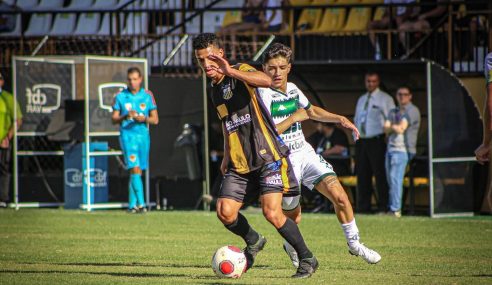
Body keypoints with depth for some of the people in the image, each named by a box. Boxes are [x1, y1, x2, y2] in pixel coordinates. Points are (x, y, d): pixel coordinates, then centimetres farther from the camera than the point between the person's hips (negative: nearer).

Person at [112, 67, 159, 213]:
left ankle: (132, 204, 19)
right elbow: (114, 119, 3)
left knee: (137, 172, 9)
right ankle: (140, 203, -22)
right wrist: (125, 116, -17)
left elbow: (155, 119, 6)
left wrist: (144, 118, -14)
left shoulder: (148, 96, 6)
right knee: (135, 169, -16)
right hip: (127, 135, -3)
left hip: (143, 136, 3)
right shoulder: (120, 97, 2)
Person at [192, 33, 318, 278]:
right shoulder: (214, 90, 16)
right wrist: (227, 156, 26)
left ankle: (307, 260, 1)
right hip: (239, 164, 7)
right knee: (225, 212, -7)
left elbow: (266, 81, -32)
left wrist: (230, 72, -38)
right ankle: (254, 242, 23)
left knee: (272, 212, -17)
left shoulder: (241, 72, -8)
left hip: (267, 156, -7)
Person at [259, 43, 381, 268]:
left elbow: (312, 111, 27)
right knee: (293, 217, 4)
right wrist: (293, 118, -21)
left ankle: (354, 243, 5)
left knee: (339, 195, -11)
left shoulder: (293, 89, 7)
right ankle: (291, 247, 38)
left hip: (305, 153, 5)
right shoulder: (263, 95, -16)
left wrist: (340, 119, 16)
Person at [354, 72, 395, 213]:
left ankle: (383, 207, -7)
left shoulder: (385, 99, 2)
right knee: (362, 175, 7)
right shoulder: (361, 100, 20)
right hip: (361, 141, 6)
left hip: (377, 141, -6)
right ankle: (363, 208, 12)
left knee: (380, 175, -8)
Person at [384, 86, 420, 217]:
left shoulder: (412, 111, -2)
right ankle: (391, 207, 9)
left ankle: (395, 210, -22)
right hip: (390, 149, 7)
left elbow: (401, 129, -11)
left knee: (396, 178, -18)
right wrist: (395, 127, -9)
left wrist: (392, 126, 7)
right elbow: (386, 129, 9)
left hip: (402, 149, -7)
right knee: (391, 180, 5)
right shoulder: (393, 112, 22)